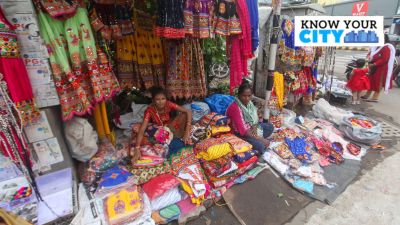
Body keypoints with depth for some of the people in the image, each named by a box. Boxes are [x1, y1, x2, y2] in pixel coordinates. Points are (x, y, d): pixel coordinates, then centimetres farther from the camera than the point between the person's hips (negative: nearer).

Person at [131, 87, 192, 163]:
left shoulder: (168, 104, -27)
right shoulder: (150, 110, -29)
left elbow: (188, 112, -32)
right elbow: (141, 130, -36)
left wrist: (187, 132, -41)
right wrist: (137, 149, -49)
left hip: (170, 125, -1)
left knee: (184, 114, -25)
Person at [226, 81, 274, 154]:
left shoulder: (249, 102, -5)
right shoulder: (235, 108, -30)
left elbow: (255, 116, 10)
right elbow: (243, 130, -30)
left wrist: (255, 126, -13)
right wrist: (260, 138, -25)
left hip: (251, 126, 9)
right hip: (241, 133, -9)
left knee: (270, 127, 10)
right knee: (260, 146, -24)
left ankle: (256, 140, 0)